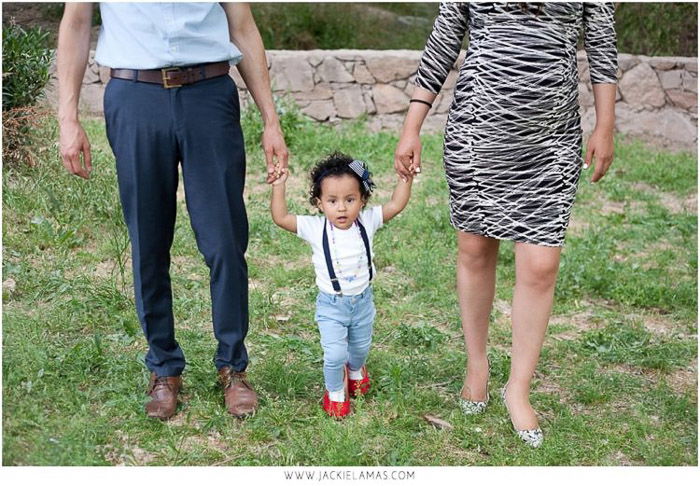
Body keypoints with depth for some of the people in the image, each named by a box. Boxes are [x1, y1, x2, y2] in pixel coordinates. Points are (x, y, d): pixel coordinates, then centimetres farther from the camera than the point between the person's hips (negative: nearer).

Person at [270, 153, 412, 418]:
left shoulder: (367, 222, -13)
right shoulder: (315, 228, -19)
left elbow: (395, 205, -13)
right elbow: (281, 218, -23)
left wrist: (406, 178, -21)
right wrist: (278, 187, -28)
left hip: (362, 300, 3)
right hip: (331, 306, -3)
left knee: (361, 348, 23)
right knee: (334, 354, -8)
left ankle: (355, 370, 58)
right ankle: (335, 391, 23)